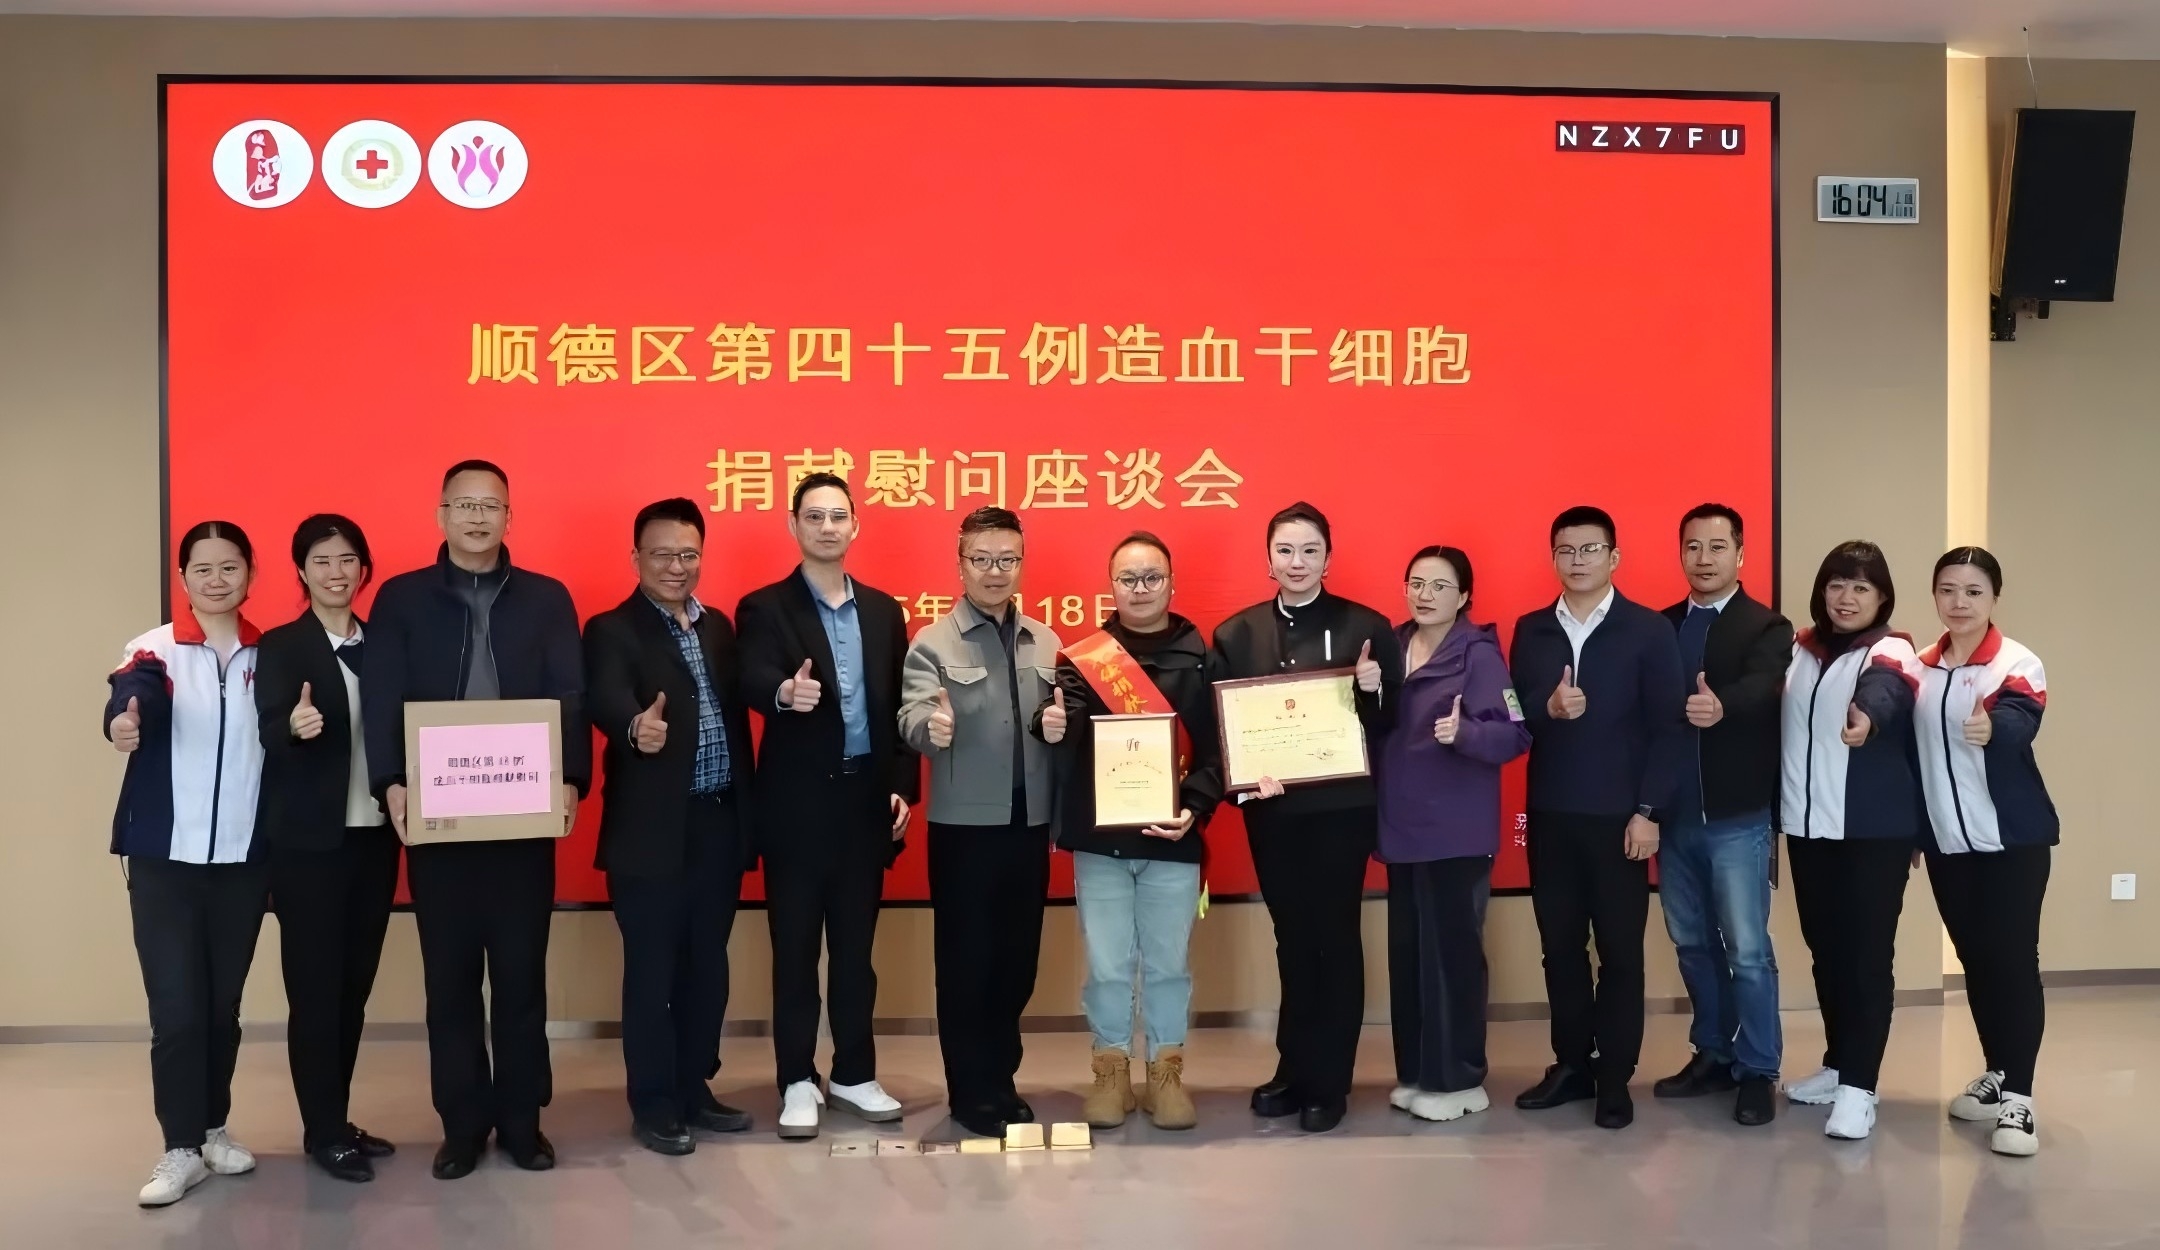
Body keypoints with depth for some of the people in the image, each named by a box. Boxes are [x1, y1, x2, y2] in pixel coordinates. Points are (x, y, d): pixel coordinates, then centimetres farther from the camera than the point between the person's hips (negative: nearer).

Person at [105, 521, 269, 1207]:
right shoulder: (156, 649, -3)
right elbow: (133, 694, -25)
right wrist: (125, 720, -47)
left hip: (244, 854, 3)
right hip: (165, 856, -2)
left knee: (223, 1002, 12)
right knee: (176, 1007, -4)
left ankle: (213, 1127, 28)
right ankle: (181, 1148, 8)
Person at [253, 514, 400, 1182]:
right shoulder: (280, 647, -4)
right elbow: (269, 734, -17)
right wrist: (294, 726, -39)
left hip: (374, 835, 5)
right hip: (308, 841, -5)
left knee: (354, 984, 11)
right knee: (314, 987, 1)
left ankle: (338, 1120, 22)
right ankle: (323, 1131, 11)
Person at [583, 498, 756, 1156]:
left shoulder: (719, 627, 13)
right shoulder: (612, 631, -7)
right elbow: (606, 701, -26)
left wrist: (748, 811, 10)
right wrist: (637, 727, -49)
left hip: (719, 824, 6)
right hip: (652, 829, -6)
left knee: (707, 965, 14)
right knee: (651, 970, 3)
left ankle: (694, 1088, 28)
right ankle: (653, 1106, 14)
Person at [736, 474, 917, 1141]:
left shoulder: (884, 610, 10)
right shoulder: (764, 608, -2)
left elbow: (899, 705, 10)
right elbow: (753, 682, -21)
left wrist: (903, 786, 3)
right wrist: (785, 693, -43)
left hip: (866, 796, 3)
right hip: (797, 799, -3)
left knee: (856, 944, 12)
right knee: (795, 946, 4)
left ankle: (854, 1073, 23)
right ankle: (797, 1081, 15)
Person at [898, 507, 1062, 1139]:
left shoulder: (1046, 644, 9)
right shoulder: (932, 643, -4)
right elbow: (911, 718, -18)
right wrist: (932, 725, -40)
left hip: (1030, 824, 4)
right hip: (964, 827, -4)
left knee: (1018, 958, 12)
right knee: (965, 960, 4)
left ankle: (1001, 1079, 27)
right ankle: (972, 1093, 17)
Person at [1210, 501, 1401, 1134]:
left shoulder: (1366, 627, -3)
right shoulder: (1236, 634, 4)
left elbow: (1393, 722, -1)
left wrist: (1374, 692, -21)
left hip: (1342, 805, -3)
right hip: (1271, 808, 3)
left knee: (1335, 936, 5)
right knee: (1292, 936, 14)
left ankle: (1328, 1082, 17)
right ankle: (1295, 1069, 27)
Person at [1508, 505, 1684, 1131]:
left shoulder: (1649, 630, -2)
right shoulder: (1530, 630, 8)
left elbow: (1666, 728, -6)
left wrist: (1648, 812, -11)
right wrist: (1547, 708, -16)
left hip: (1618, 816, -3)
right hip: (1549, 814, 3)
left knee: (1620, 951, 4)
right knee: (1560, 946, 9)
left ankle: (1615, 1077, 14)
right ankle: (1571, 1064, 22)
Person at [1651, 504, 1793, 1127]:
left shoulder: (1767, 628, -4)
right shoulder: (1658, 628, 9)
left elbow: (1761, 690, -24)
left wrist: (1721, 706, -47)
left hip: (1737, 816, -4)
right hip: (1674, 814, 5)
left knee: (1748, 950, 0)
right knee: (1693, 945, 13)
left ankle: (1758, 1071, 11)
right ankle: (1713, 1056, 26)